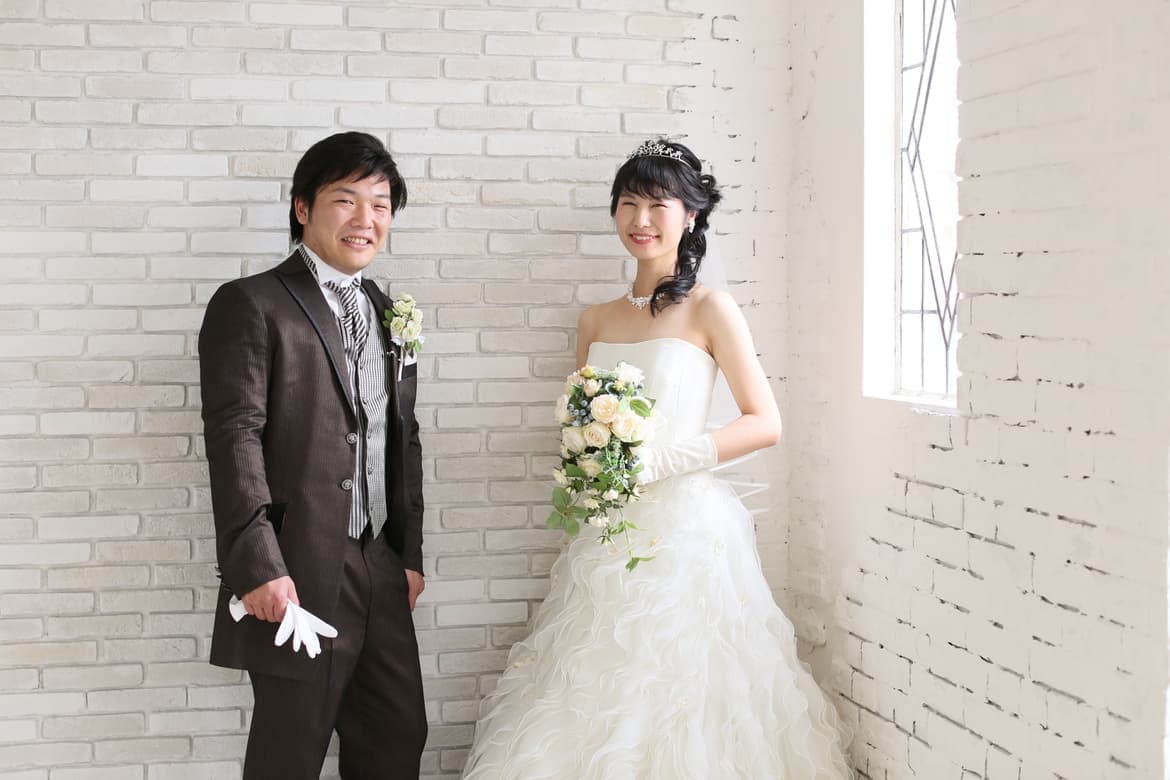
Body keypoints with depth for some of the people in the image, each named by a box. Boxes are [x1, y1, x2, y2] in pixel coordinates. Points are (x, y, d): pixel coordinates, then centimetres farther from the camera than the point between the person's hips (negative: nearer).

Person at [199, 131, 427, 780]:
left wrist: (410, 554, 14)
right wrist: (257, 567, -21)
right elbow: (234, 439, -14)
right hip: (298, 577, -7)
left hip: (382, 573, 7)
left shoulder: (388, 316, 16)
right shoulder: (251, 305, -6)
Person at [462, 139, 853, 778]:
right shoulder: (595, 321, 11)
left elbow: (765, 423, -7)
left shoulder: (710, 309, -3)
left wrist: (657, 461, -14)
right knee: (595, 707, 5)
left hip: (685, 526, -4)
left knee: (677, 703, -3)